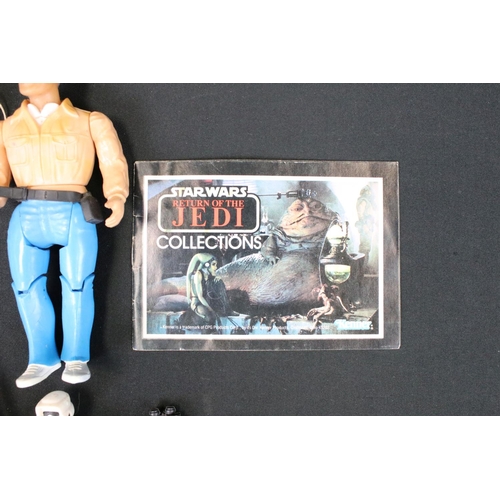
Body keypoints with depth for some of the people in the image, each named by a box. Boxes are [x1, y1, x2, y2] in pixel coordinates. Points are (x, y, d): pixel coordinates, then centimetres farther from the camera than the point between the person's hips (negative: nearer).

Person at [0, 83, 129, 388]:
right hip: (26, 218, 3)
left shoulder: (90, 122, 10)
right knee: (27, 287, 1)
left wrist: (117, 199, -17)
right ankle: (43, 359, 16)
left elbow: (114, 165, 1)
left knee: (77, 286, -1)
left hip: (74, 217, -3)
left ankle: (76, 358, 14)